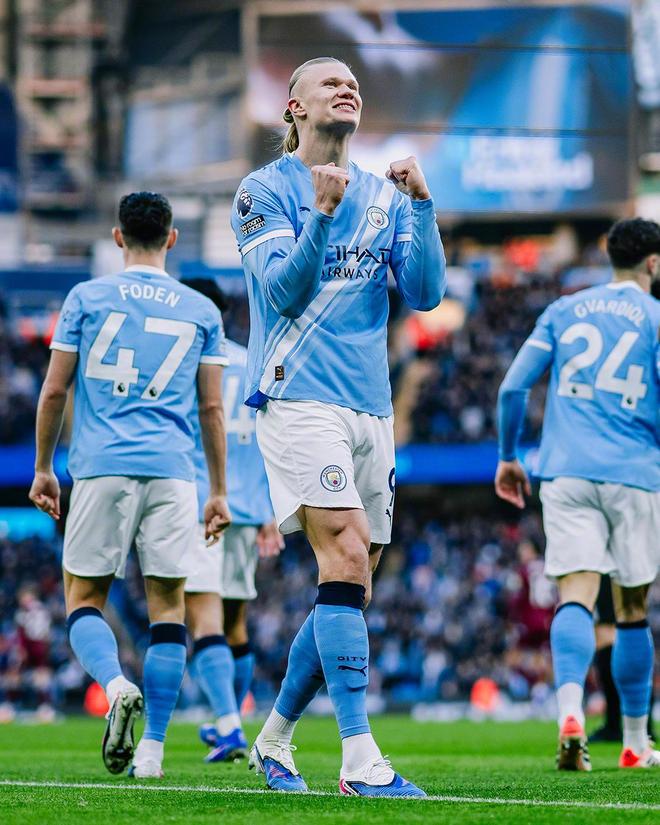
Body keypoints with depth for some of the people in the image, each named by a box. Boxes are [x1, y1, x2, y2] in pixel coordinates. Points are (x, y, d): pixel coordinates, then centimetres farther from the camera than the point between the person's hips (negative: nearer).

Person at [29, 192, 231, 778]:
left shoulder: (87, 298, 6)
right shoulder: (202, 311, 10)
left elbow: (54, 391, 5)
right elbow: (212, 409, 11)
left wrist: (43, 468, 15)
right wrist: (219, 492, 17)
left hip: (103, 467, -1)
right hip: (174, 472, 1)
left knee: (84, 598, 7)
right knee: (167, 603, 4)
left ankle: (116, 684, -22)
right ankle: (153, 748, -2)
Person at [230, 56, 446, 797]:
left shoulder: (384, 196, 16)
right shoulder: (265, 191, 2)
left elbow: (424, 293, 4)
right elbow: (285, 291, -10)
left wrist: (420, 206, -8)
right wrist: (322, 214, -23)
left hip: (369, 408, 7)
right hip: (298, 397, -6)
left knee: (348, 587, 7)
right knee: (346, 557, -21)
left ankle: (273, 742, 22)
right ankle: (359, 760, -25)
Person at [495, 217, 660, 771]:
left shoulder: (564, 310, 13)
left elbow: (513, 387, 8)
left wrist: (507, 457, 18)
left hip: (566, 471, 2)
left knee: (576, 595, -8)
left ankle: (570, 709, -34)